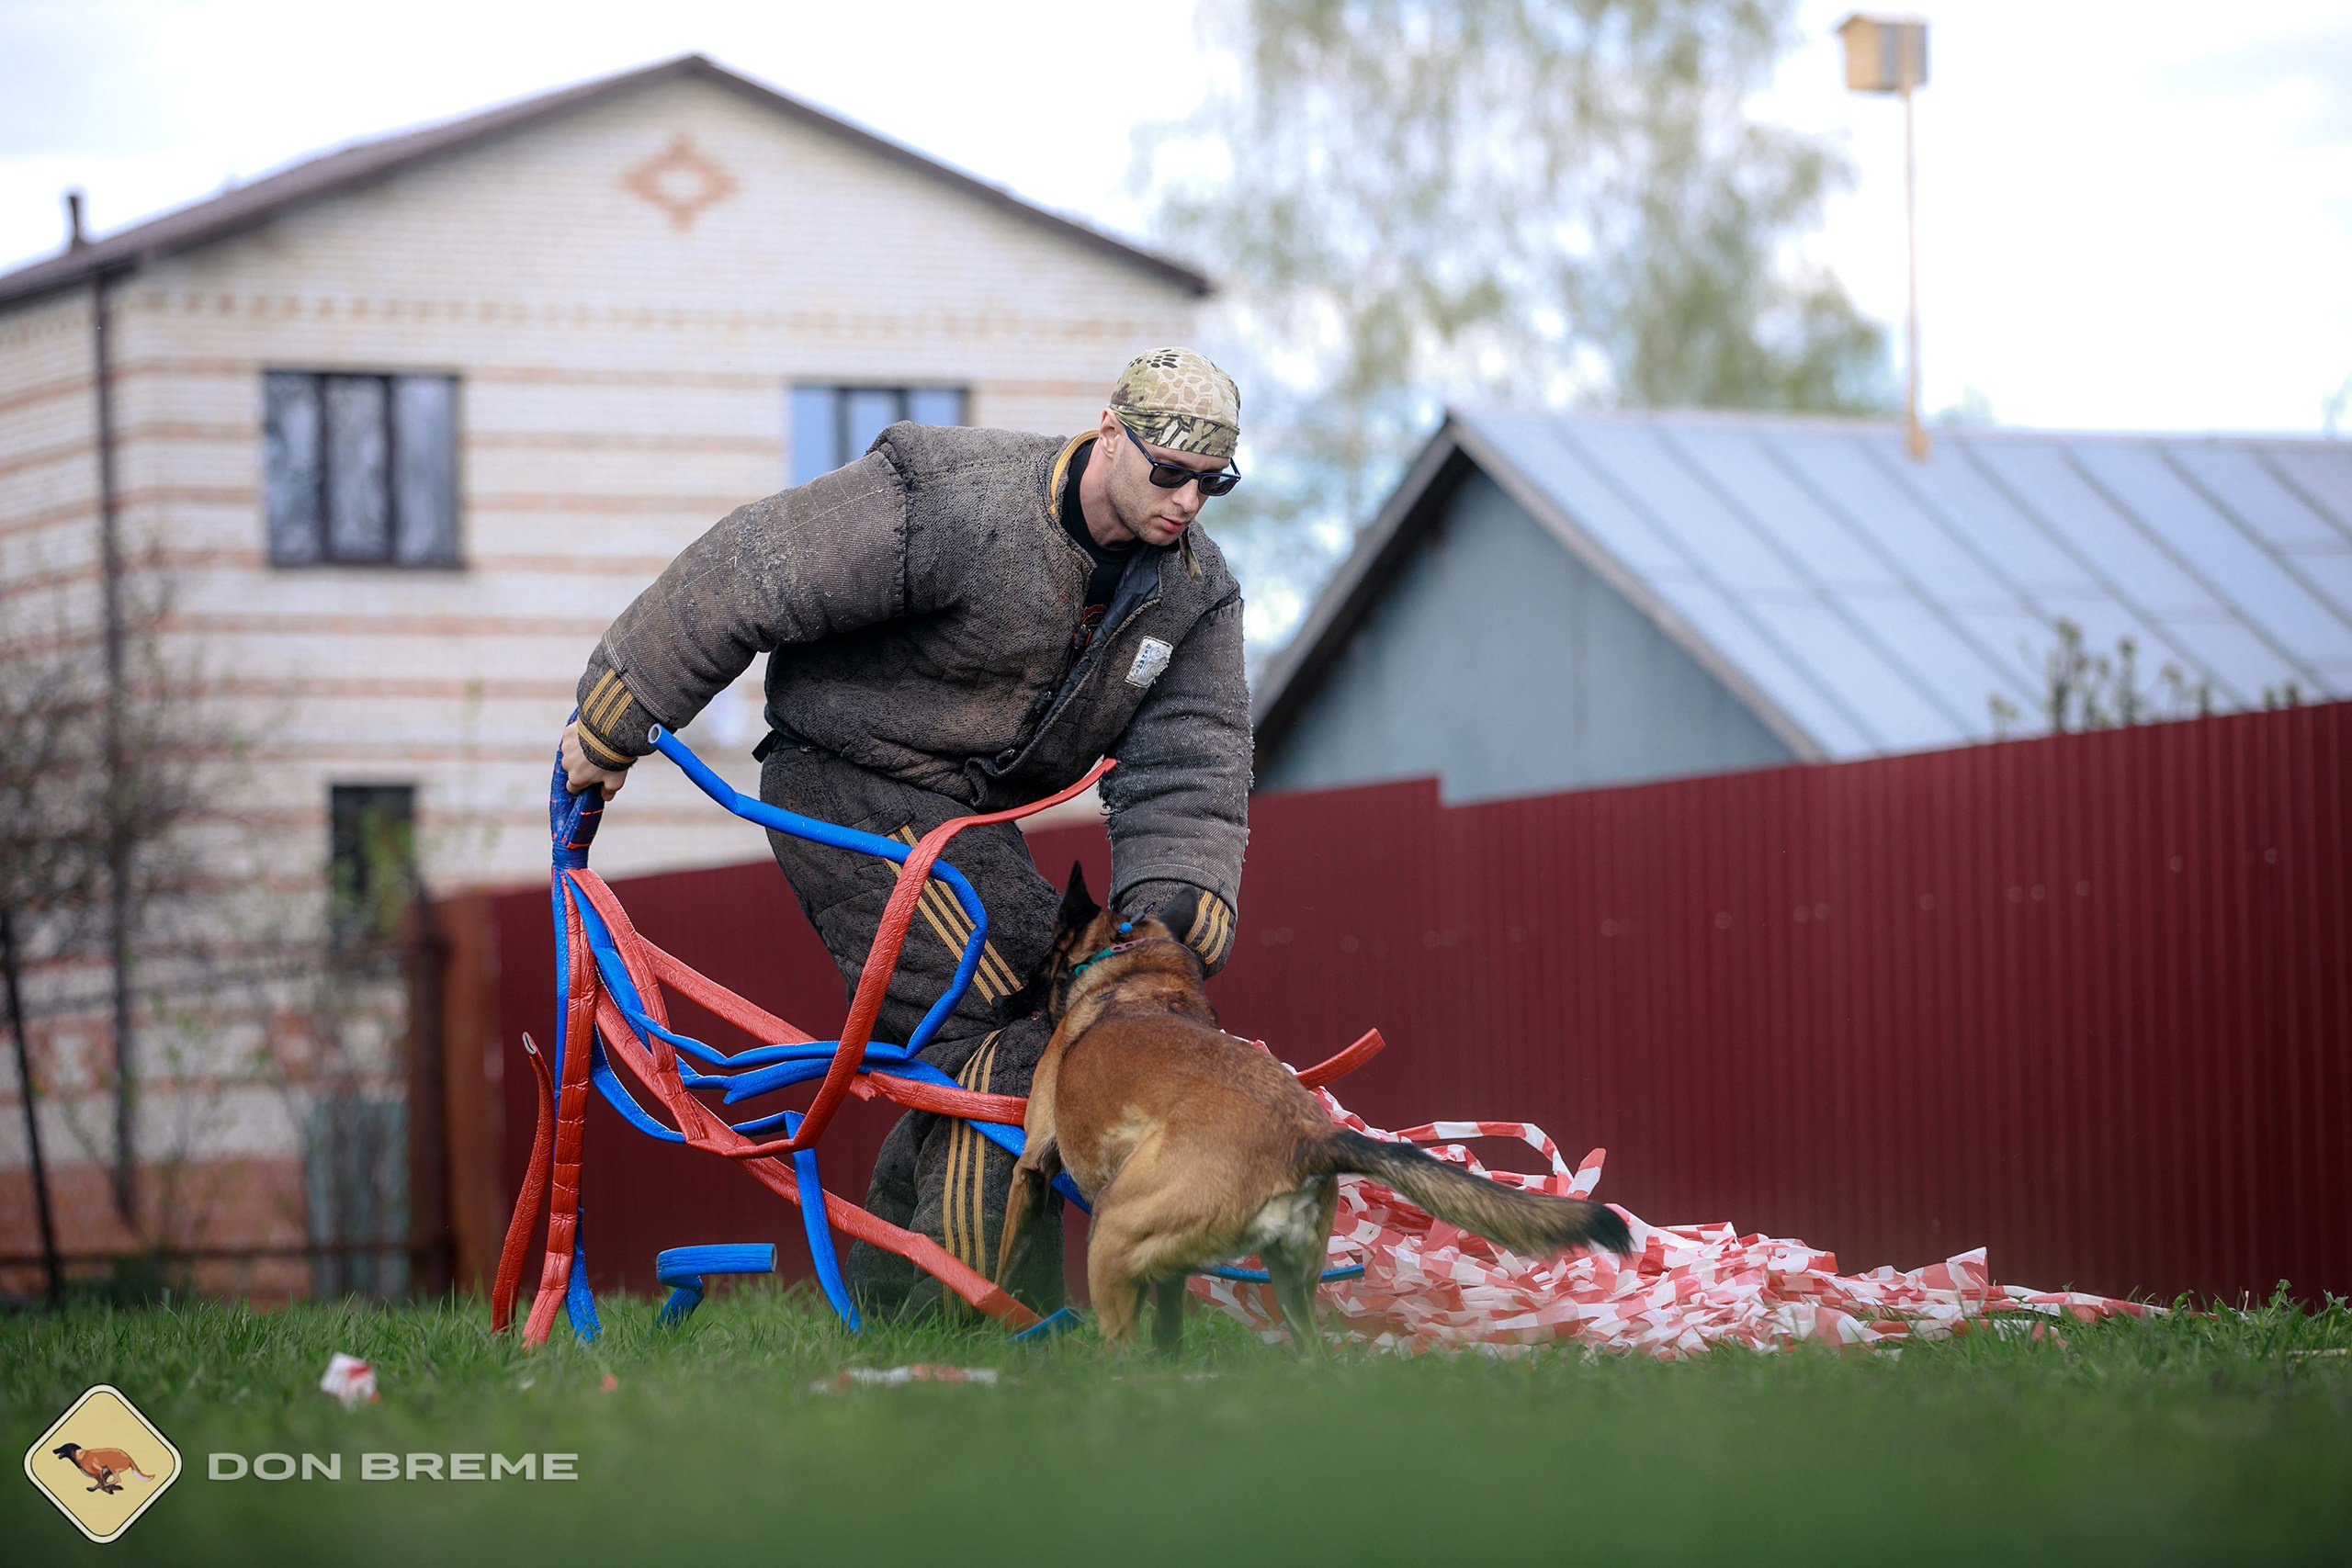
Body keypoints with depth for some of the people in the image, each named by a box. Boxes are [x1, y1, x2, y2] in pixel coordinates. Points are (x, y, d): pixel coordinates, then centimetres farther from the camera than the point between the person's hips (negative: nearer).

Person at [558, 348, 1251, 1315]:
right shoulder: (956, 509, -25)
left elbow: (1187, 766, -6)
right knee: (1007, 1030, -18)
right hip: (850, 787, -8)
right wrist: (610, 723, -14)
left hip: (966, 816, 8)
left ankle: (885, 1305, 23)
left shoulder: (1193, 592, -2)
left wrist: (1174, 901, -26)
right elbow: (751, 575, -20)